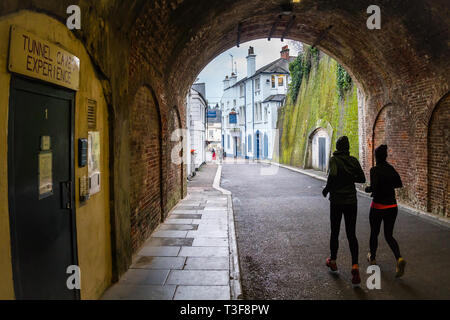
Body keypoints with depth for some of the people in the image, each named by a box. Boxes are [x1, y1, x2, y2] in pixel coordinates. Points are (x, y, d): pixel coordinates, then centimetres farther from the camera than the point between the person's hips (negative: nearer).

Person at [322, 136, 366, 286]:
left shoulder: (334, 159, -10)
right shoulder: (353, 160, 2)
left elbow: (332, 174, -27)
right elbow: (362, 178, 5)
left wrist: (326, 189, -10)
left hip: (337, 201, -3)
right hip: (351, 201, 3)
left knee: (334, 232, 14)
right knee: (351, 235, 5)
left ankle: (333, 261, 30)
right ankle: (355, 266, -10)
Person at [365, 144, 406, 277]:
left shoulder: (375, 170, -15)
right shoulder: (391, 169, 4)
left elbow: (373, 188, -23)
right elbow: (399, 184, 13)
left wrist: (367, 189, -3)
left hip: (378, 206, -5)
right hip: (392, 206, 5)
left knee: (374, 233, 15)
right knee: (388, 235, 11)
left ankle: (372, 257, 33)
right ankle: (399, 258, -12)